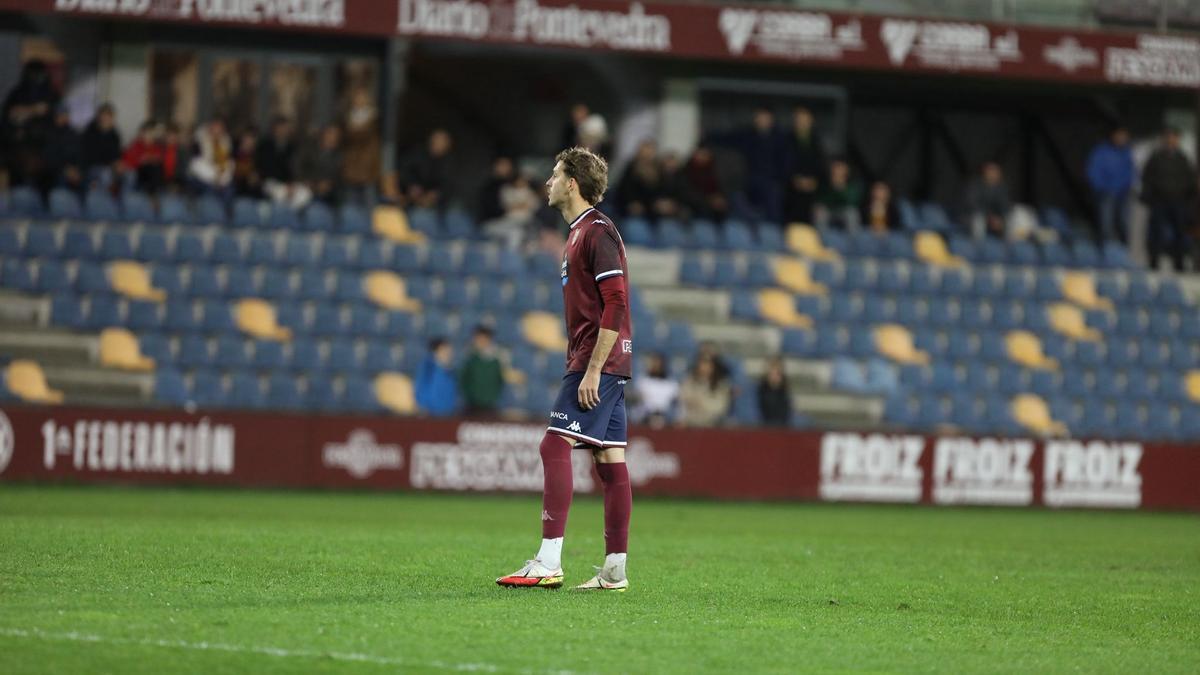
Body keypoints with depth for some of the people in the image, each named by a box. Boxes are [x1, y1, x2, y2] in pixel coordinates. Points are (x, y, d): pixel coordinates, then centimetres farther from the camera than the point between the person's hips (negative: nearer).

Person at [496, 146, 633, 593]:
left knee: (555, 446, -15)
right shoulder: (580, 232, 20)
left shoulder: (597, 232, -12)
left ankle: (549, 563, -19)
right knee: (609, 457, 6)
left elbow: (615, 305, -19)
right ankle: (615, 569, 5)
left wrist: (592, 370, -21)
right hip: (601, 366, 10)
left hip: (597, 362, -10)